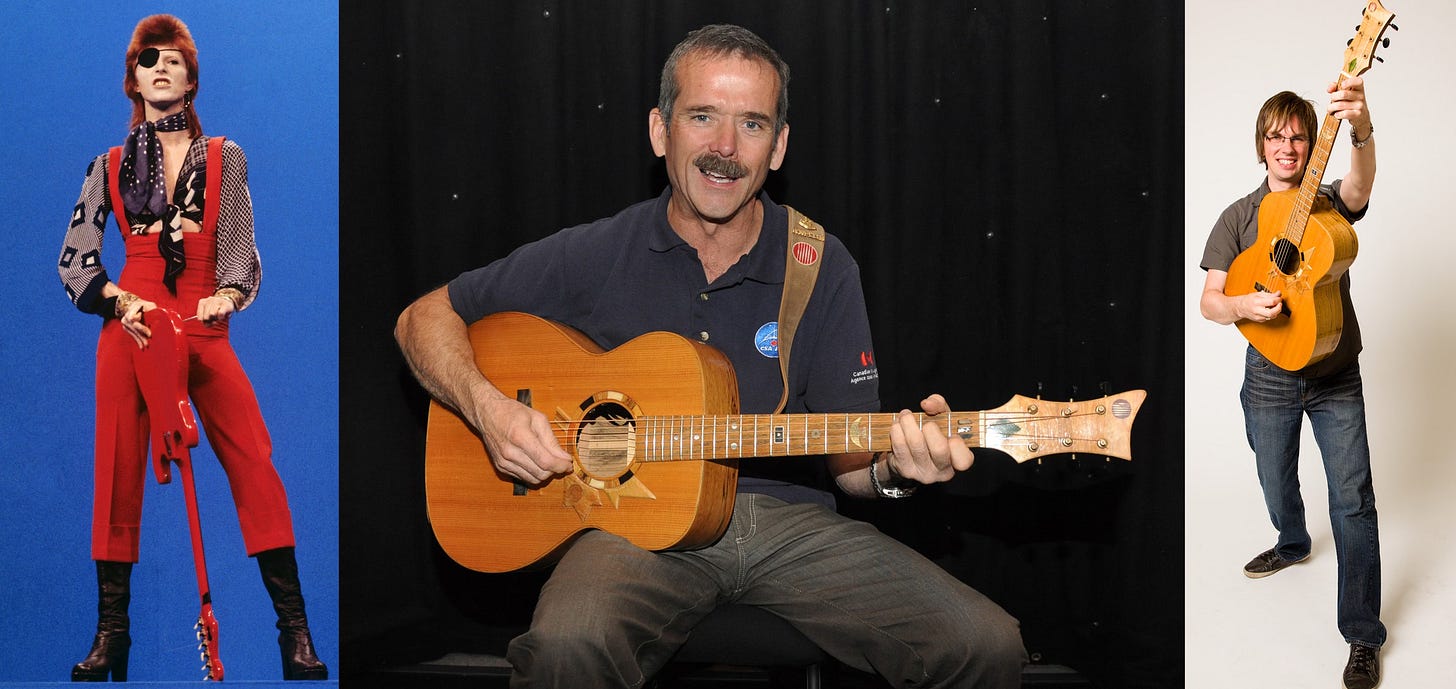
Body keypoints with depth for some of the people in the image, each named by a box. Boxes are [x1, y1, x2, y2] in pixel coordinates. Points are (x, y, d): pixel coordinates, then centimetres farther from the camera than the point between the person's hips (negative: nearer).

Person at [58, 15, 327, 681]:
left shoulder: (225, 158, 13)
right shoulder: (110, 166, 12)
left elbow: (239, 245, 3)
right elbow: (74, 260, 10)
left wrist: (227, 293, -18)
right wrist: (122, 303, -9)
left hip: (204, 329, -1)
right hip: (129, 327, 1)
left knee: (254, 465, -13)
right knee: (117, 471, -1)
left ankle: (295, 628, -11)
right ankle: (110, 631, 9)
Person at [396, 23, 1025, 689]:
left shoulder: (821, 269, 4)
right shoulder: (593, 257, 1)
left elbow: (848, 461, 5)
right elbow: (425, 317, 8)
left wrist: (893, 466, -19)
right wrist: (489, 409, -10)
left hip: (785, 518, 2)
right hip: (634, 520, -2)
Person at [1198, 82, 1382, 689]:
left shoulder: (1331, 201, -4)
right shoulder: (1239, 217, 0)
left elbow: (1361, 184, -30)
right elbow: (1208, 301, -3)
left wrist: (1361, 130, -52)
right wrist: (1246, 305, -27)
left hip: (1336, 378, -2)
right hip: (1269, 378, 2)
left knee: (1353, 499, -8)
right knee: (1276, 481, 22)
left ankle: (1363, 635, -3)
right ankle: (1293, 544, 55)